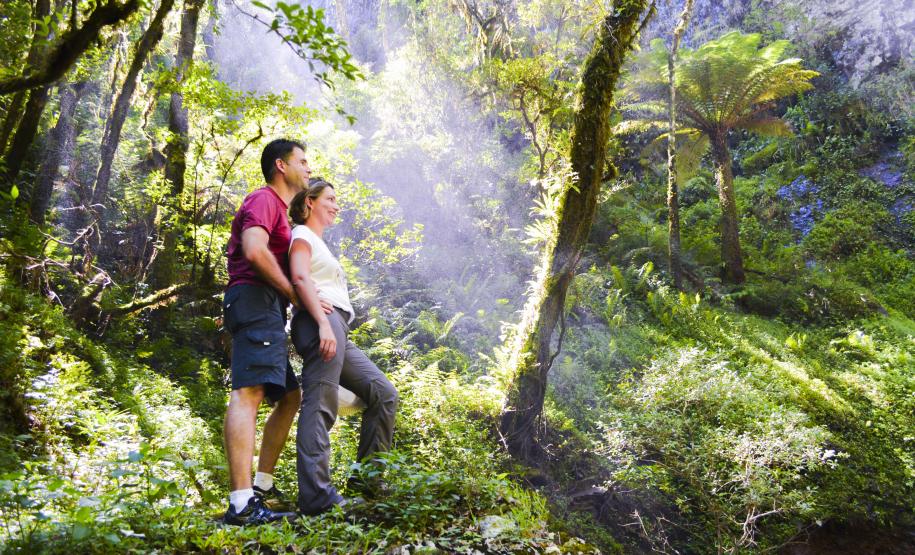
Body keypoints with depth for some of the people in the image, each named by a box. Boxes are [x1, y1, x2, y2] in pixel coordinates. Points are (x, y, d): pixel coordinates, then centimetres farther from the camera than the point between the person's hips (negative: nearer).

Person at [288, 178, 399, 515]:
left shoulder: (318, 244, 34)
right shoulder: (302, 235, 5)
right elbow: (300, 277, -13)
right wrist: (323, 323, -24)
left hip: (336, 330, 10)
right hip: (321, 323, -10)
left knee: (383, 394, 5)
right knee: (320, 408, -16)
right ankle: (317, 496, -19)